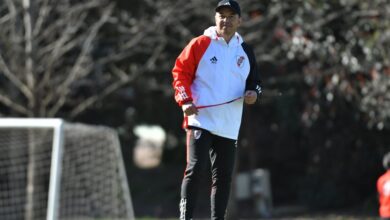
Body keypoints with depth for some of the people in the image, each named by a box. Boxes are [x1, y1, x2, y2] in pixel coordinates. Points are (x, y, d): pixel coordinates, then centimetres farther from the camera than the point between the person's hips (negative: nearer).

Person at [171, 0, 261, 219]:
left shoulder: (246, 51, 13)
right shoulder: (200, 44, 0)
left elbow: (255, 82, 20)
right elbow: (180, 71, 0)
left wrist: (253, 94, -3)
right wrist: (185, 100, -13)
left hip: (229, 126, 5)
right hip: (200, 120, -4)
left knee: (224, 176, 6)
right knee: (196, 168, -15)